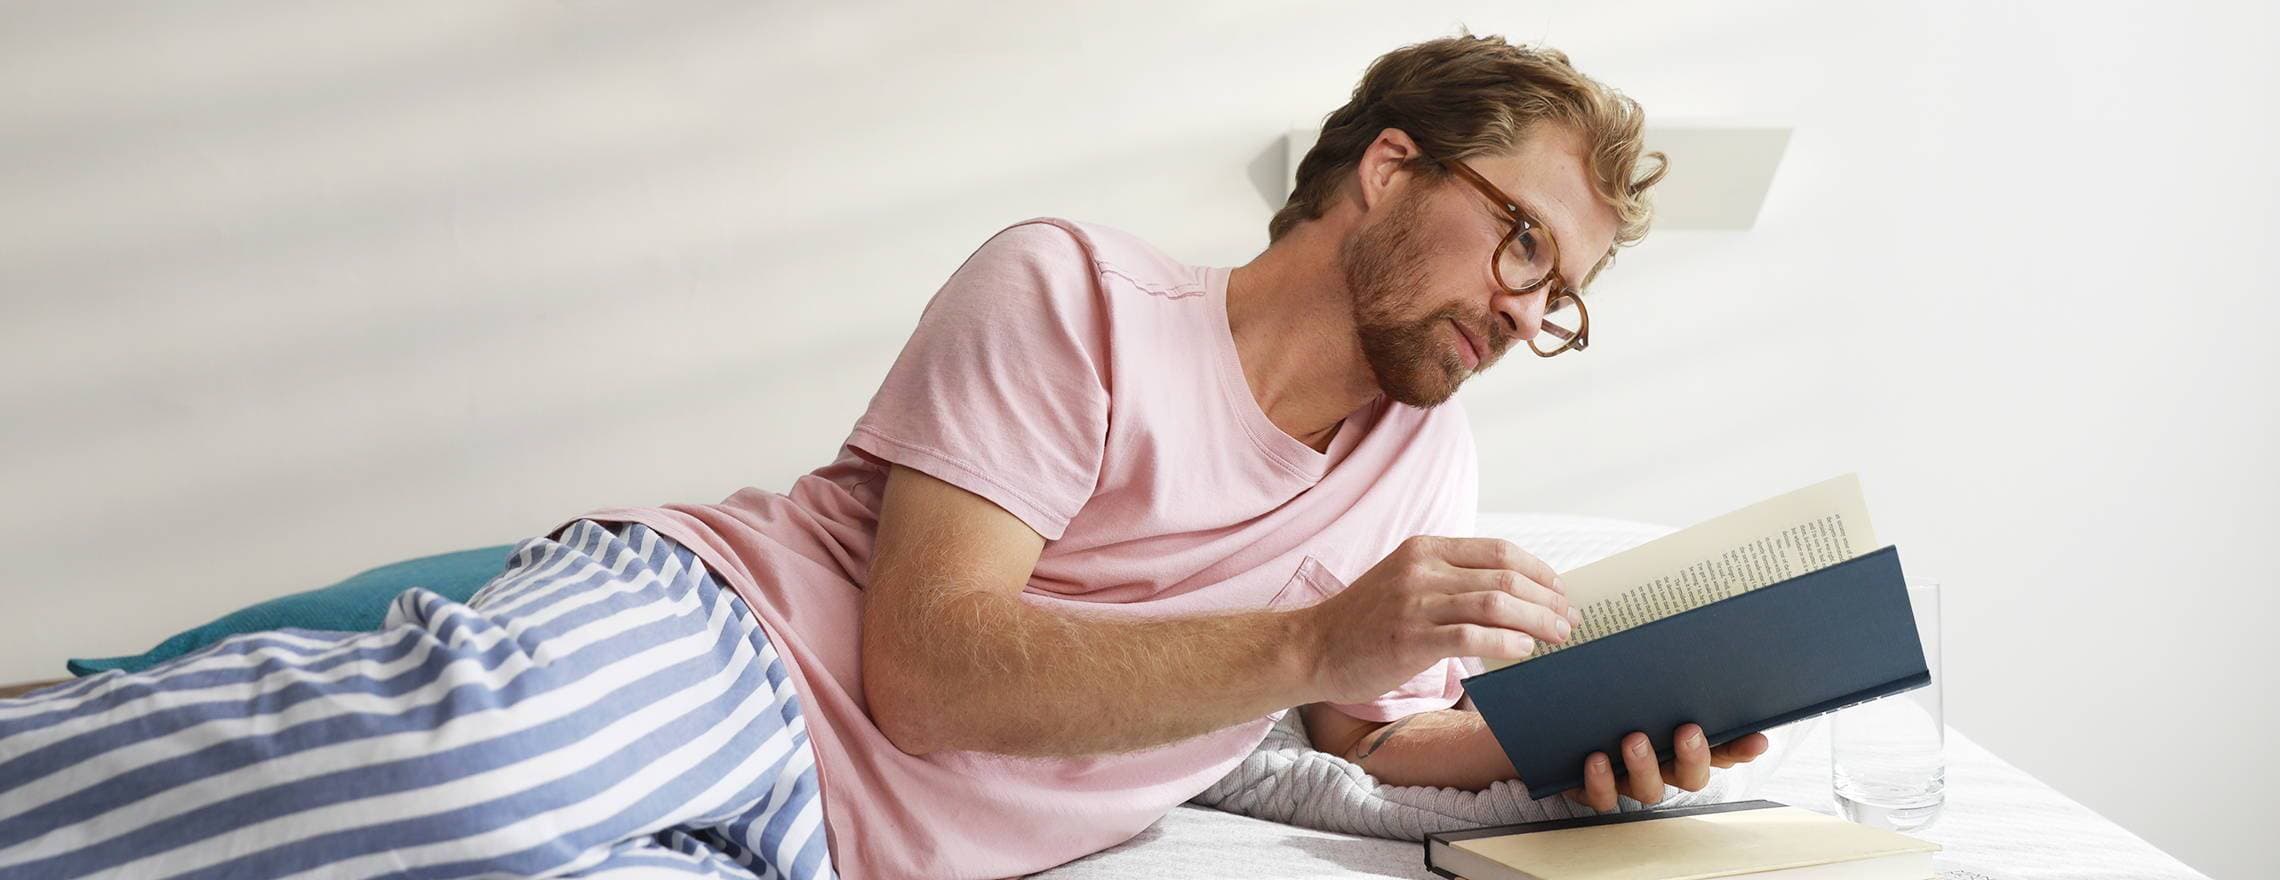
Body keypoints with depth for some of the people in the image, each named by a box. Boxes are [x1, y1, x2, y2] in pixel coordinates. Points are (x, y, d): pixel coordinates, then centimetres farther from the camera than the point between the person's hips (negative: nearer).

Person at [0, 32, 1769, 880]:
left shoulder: (1424, 464, 18)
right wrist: (1315, 637, -16)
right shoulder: (1077, 293, -2)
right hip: (695, 645, -4)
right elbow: (929, 665, -11)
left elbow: (1393, 737, 29)